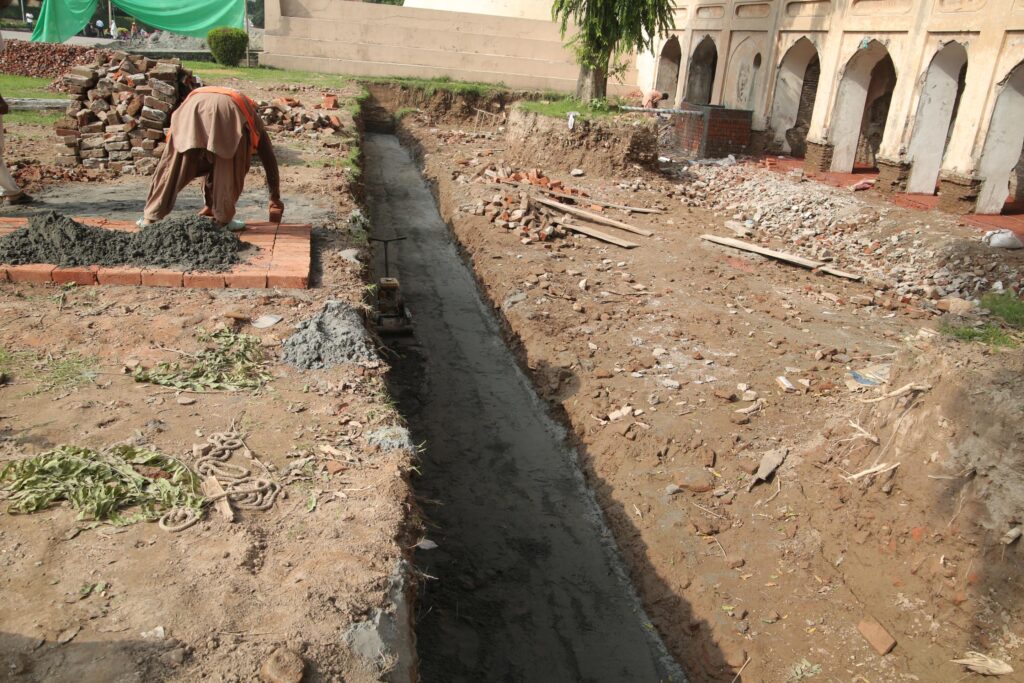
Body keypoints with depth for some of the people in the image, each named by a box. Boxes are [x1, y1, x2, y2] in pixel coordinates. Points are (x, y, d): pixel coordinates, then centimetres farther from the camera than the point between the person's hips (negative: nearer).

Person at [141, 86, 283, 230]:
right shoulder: (254, 121, 38)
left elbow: (210, 162, 48)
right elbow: (270, 162, 37)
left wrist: (209, 203, 52)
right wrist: (276, 200, 44)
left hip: (193, 105, 4)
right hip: (226, 110, -4)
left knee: (173, 166, 10)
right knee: (229, 169, 12)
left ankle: (150, 217, 10)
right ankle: (223, 219, 9)